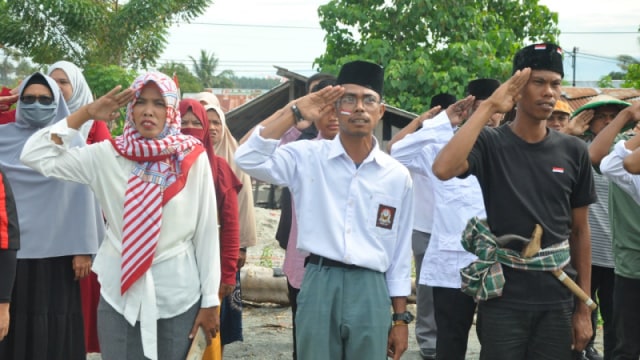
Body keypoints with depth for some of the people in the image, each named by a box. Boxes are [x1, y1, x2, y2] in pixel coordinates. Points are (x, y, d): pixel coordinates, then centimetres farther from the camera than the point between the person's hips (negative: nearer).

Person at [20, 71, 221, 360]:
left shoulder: (193, 159, -6)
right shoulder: (107, 155, -3)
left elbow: (206, 231, -3)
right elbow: (35, 155, -6)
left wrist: (210, 300, -2)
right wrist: (87, 113, -8)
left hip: (178, 293, -1)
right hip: (120, 291, 1)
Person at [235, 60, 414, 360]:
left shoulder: (397, 175, 6)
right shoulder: (308, 157, 1)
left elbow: (400, 253, 10)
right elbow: (248, 159, -14)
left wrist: (400, 318, 9)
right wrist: (294, 112, -12)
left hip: (370, 291, 2)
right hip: (319, 287, -1)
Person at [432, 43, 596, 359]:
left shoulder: (573, 151, 4)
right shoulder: (490, 143, -5)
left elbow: (579, 231, 9)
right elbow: (443, 169, -27)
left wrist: (584, 307, 7)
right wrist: (489, 106, -20)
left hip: (557, 300, 3)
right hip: (503, 298, -3)